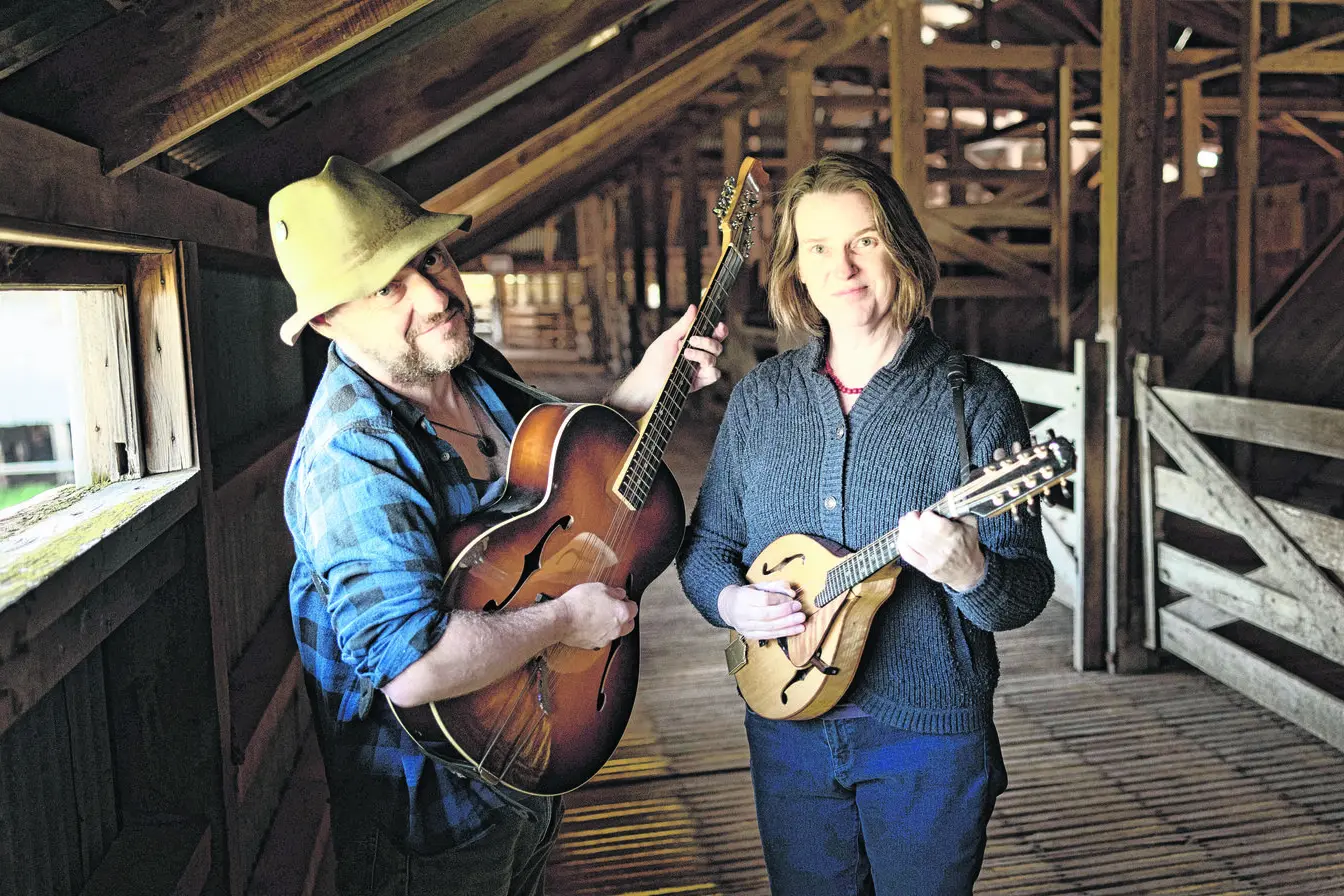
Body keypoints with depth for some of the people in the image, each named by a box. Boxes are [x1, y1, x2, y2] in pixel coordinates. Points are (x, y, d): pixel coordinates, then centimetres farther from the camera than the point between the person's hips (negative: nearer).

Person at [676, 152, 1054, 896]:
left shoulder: (973, 396, -10)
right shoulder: (760, 395, 2)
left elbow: (1026, 594, -11)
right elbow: (706, 544, 9)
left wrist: (969, 573, -32)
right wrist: (730, 600, -12)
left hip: (929, 733, -3)